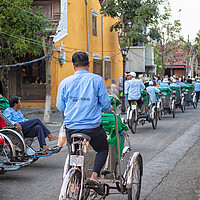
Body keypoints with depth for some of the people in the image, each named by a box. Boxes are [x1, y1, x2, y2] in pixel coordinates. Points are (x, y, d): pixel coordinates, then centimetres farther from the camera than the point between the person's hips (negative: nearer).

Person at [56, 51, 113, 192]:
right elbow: (105, 103, 0)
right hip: (92, 127, -2)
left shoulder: (64, 82, 2)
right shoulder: (97, 80, -5)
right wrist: (108, 109, 24)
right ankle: (94, 175, 3)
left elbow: (60, 108, 9)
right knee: (103, 149, 22)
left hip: (71, 127, 2)